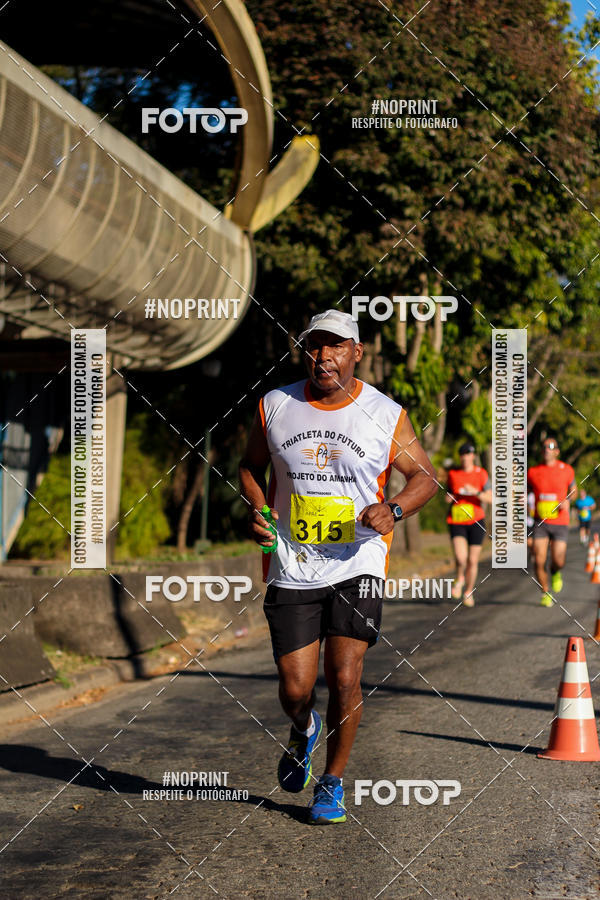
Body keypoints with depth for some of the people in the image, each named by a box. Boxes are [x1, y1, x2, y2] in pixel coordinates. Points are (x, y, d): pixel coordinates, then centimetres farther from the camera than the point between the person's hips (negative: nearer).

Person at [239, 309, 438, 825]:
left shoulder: (386, 415, -3)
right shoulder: (275, 406, 2)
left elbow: (426, 476, 6)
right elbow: (251, 465, 17)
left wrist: (394, 510, -13)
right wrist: (258, 509, -2)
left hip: (357, 565, -1)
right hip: (292, 567, 1)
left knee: (344, 678, -10)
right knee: (295, 690, -1)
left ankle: (333, 782, 12)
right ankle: (303, 730, 37)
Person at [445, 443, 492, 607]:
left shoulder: (481, 474, 0)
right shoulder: (452, 474, 6)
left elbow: (490, 498, -5)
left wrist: (475, 492, -20)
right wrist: (449, 497, -2)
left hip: (476, 521, 0)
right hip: (457, 521, 0)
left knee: (472, 561, 4)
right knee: (460, 557, -20)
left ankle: (469, 592, 25)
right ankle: (459, 579, 12)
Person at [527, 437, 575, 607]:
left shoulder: (566, 470, -1)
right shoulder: (533, 472, -1)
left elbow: (573, 488, 15)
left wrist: (567, 501, -6)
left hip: (560, 523, 0)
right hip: (540, 523, 0)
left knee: (558, 562, -7)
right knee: (539, 561, -8)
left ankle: (556, 573, 32)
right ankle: (545, 594, 14)